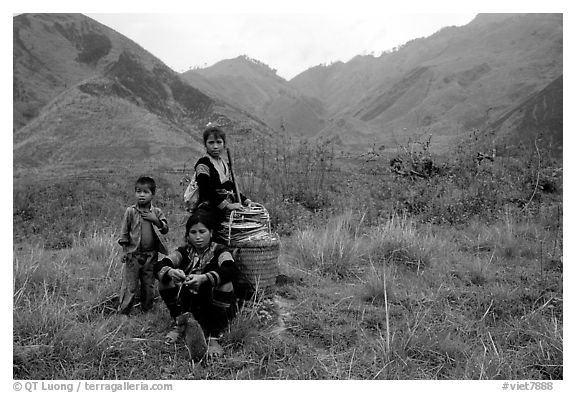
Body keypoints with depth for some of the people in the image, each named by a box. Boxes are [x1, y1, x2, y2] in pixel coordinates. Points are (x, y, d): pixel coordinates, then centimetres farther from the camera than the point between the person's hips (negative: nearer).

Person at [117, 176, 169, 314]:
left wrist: (155, 220, -19)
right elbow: (124, 232, 1)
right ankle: (123, 311, 18)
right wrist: (125, 250, -1)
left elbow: (165, 229, -4)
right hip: (133, 254, -2)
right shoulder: (130, 211, -4)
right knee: (130, 285, 4)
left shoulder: (157, 212, 1)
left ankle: (146, 310, 30)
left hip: (151, 255, 2)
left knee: (149, 285, 14)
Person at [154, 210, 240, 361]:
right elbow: (158, 267, -17)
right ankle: (180, 323, -7)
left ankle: (214, 336, -25)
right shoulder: (184, 252, 0)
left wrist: (204, 278, -50)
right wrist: (170, 272, -41)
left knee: (224, 283, -32)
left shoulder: (219, 251, -10)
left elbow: (232, 270, -33)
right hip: (189, 307, 3)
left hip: (218, 311, -3)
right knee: (164, 280, -14)